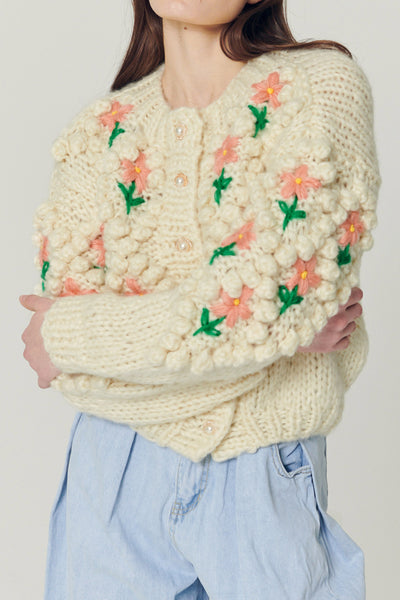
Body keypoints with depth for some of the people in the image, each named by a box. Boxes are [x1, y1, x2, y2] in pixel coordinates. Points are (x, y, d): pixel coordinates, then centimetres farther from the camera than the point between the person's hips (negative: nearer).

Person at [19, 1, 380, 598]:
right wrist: (284, 332, -18)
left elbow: (248, 311, -18)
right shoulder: (100, 133, 1)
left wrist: (67, 336, -7)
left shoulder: (323, 86, -10)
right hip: (114, 462, 3)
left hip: (264, 479, -3)